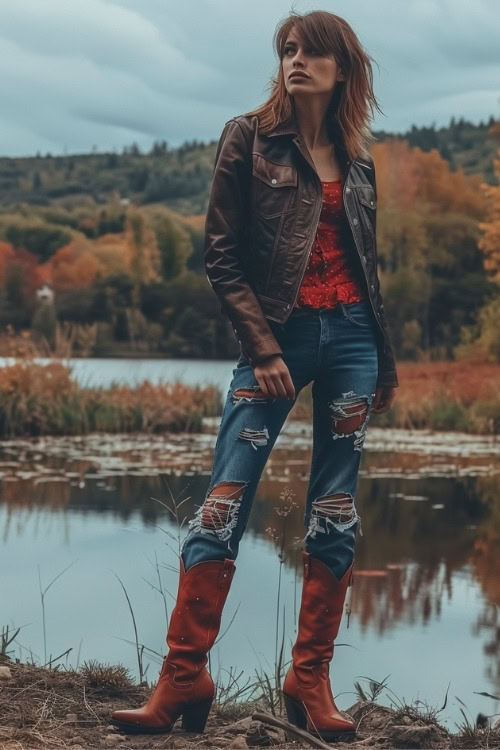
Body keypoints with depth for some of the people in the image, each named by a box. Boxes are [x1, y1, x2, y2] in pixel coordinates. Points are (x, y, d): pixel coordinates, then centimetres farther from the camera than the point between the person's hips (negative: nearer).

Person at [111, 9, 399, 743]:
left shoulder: (357, 160, 13)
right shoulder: (250, 139, 1)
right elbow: (222, 255, -3)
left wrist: (387, 359, 18)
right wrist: (263, 348, -10)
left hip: (351, 336, 4)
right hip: (278, 336, -4)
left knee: (335, 514, 2)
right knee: (224, 502, -10)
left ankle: (311, 681, 9)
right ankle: (183, 678, -7)